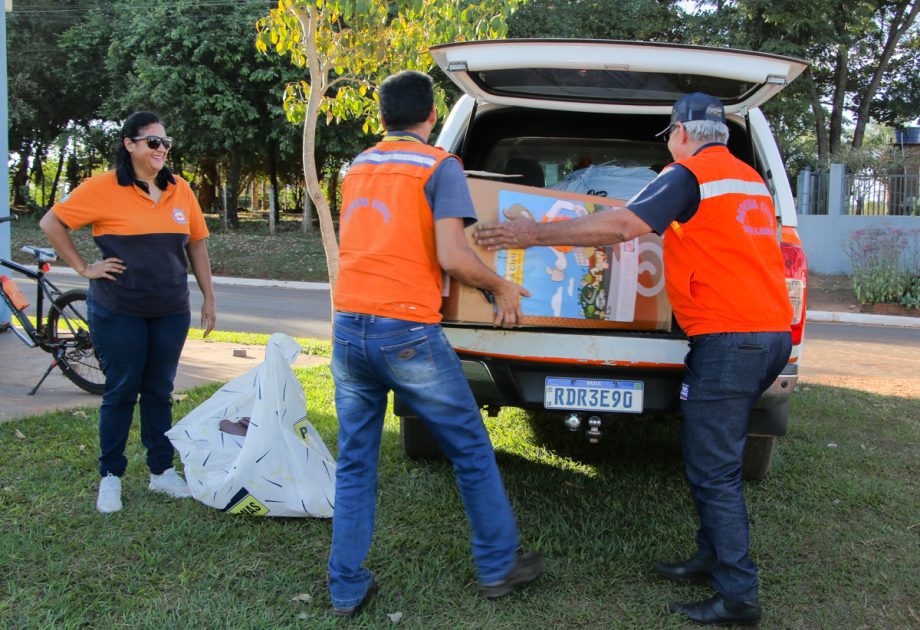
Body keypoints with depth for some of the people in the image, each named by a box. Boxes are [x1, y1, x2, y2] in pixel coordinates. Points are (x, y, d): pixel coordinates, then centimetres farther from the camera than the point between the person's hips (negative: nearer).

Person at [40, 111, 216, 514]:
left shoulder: (180, 190, 5)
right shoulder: (103, 189, -8)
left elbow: (197, 245, 12)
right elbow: (51, 223, -3)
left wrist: (208, 298, 10)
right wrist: (84, 268, -7)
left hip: (171, 312, 4)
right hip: (119, 313, -4)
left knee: (159, 391, 12)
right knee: (121, 391, 5)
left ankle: (162, 471, 24)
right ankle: (110, 477, 19)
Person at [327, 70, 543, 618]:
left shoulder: (357, 167, 15)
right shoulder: (440, 166, -3)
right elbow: (452, 256, -14)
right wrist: (503, 288, 2)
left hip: (348, 328, 6)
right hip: (407, 332, -5)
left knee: (355, 464, 14)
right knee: (472, 453, 11)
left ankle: (348, 588, 18)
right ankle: (498, 567, 23)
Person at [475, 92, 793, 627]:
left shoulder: (688, 175, -7)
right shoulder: (751, 179, 20)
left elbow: (622, 225, -18)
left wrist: (538, 234, -15)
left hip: (729, 337, -9)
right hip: (773, 332, 9)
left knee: (714, 471, -4)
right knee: (714, 456, 18)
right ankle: (712, 558, 27)